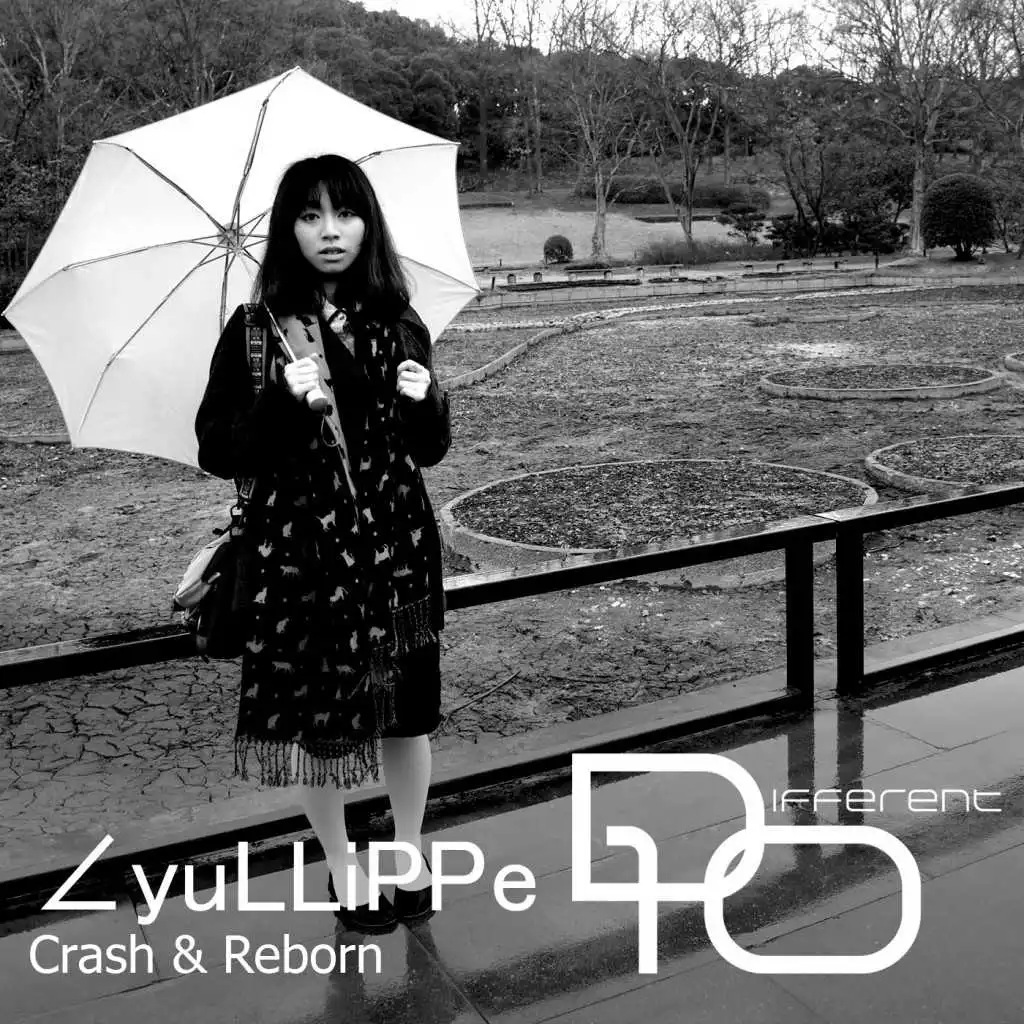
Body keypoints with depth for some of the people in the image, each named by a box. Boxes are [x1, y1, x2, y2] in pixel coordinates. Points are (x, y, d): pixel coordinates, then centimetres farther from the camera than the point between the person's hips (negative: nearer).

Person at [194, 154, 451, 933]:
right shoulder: (257, 330, -4)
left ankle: (411, 854, 33)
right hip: (299, 549, -1)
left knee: (406, 709, 10)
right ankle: (343, 867, 31)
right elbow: (219, 452, -6)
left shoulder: (398, 325, 3)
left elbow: (429, 450, 8)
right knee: (316, 713, 8)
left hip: (396, 546, 2)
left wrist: (427, 401, -13)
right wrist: (284, 403, -21)